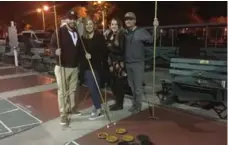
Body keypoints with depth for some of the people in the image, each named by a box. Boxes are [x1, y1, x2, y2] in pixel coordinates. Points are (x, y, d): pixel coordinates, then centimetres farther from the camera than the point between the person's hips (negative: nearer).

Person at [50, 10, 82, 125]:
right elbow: (52, 45, -14)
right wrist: (55, 51, -34)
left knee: (72, 89, 17)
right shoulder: (60, 31, -9)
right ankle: (63, 114, 8)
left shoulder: (77, 33, 11)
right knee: (62, 91, -2)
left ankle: (71, 107, 35)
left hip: (74, 66, 6)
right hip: (62, 67, -6)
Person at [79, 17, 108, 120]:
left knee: (93, 88, -6)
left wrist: (92, 56, -14)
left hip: (96, 66, -4)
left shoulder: (100, 37, -3)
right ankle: (97, 108, 23)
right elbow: (80, 52, 6)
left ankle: (98, 109, 6)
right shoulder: (82, 38, 9)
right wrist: (85, 55, -14)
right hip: (85, 67, 4)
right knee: (92, 88, 9)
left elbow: (103, 52, -7)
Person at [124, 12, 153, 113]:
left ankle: (138, 106, 17)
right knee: (131, 85, 14)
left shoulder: (141, 31, -6)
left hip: (138, 63, -5)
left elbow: (152, 40, -16)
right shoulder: (124, 32, 8)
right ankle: (135, 104, 29)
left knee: (138, 86, 2)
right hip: (128, 63, 5)